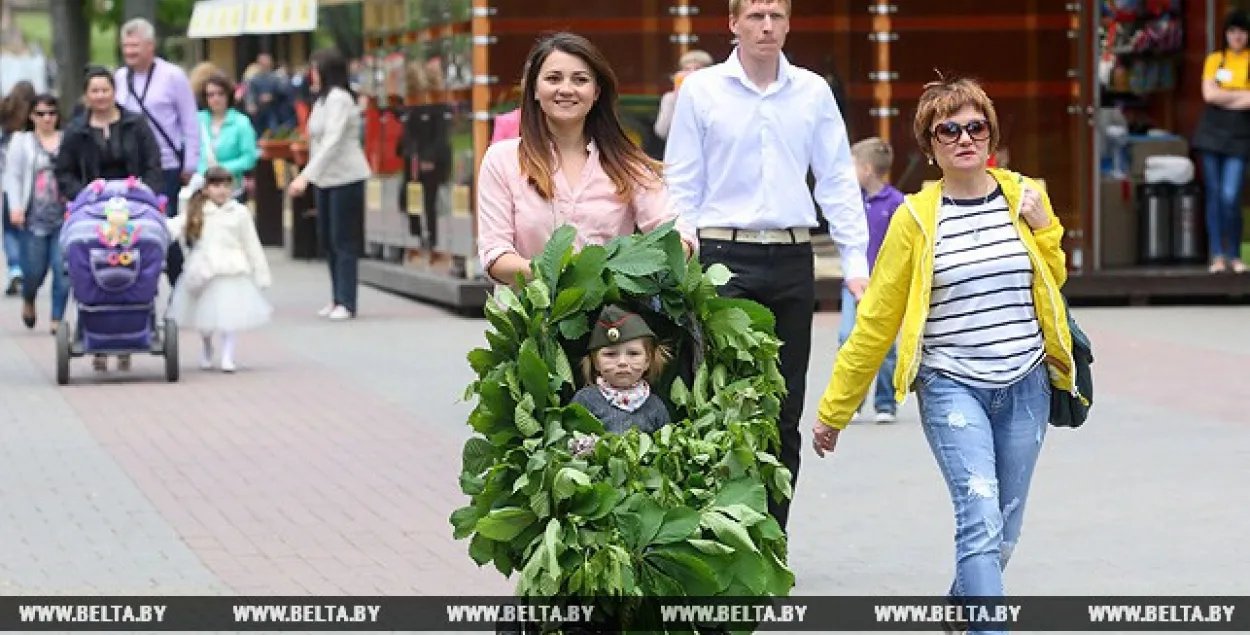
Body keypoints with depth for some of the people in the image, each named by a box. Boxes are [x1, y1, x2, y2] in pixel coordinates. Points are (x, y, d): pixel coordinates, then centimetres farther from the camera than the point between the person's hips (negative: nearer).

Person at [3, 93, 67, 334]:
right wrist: (15, 207, -7)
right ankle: (28, 301, 33)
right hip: (35, 217, 0)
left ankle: (57, 319, 1)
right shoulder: (22, 141, 9)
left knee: (63, 269, -8)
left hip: (64, 216, 0)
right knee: (35, 269, 1)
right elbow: (12, 176, 4)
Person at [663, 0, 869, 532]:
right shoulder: (701, 90, 1)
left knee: (784, 412, 7)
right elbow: (681, 187, 3)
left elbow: (837, 180, 9)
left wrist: (856, 260, 2)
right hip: (724, 256, -3)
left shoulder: (813, 91, 8)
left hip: (792, 260, 3)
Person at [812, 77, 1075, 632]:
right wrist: (834, 410, 5)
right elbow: (876, 320, 2)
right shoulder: (916, 218, -3)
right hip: (951, 387, -3)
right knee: (981, 518, -19)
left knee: (1003, 532, 11)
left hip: (1025, 386, 4)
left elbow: (1053, 284, 18)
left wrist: (1042, 227, -1)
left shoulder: (1025, 197, 6)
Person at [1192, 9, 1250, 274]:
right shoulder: (1214, 60, 9)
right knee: (1214, 195, 2)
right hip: (1212, 133, 2)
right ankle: (1217, 255, 8)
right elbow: (1209, 94, -5)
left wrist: (1224, 99, -10)